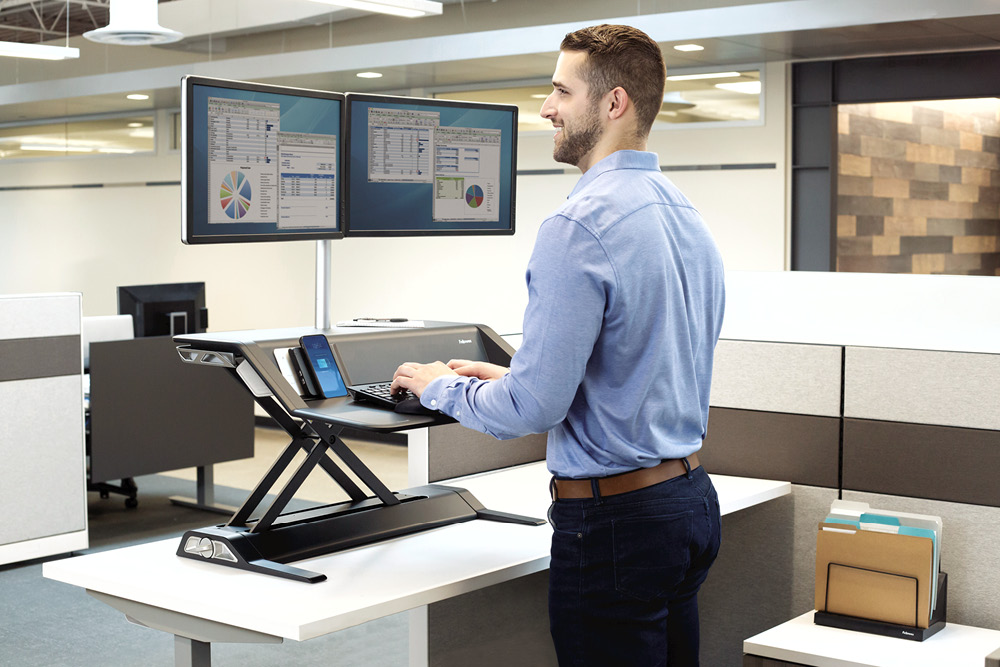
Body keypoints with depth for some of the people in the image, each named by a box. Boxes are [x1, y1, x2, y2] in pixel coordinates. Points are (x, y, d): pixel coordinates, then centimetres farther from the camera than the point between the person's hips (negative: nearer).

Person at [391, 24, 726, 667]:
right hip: (691, 497, 9)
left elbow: (535, 407, -20)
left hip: (614, 518, -9)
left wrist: (441, 386, -1)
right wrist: (507, 377, 21)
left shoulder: (579, 227, -19)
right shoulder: (691, 219, 10)